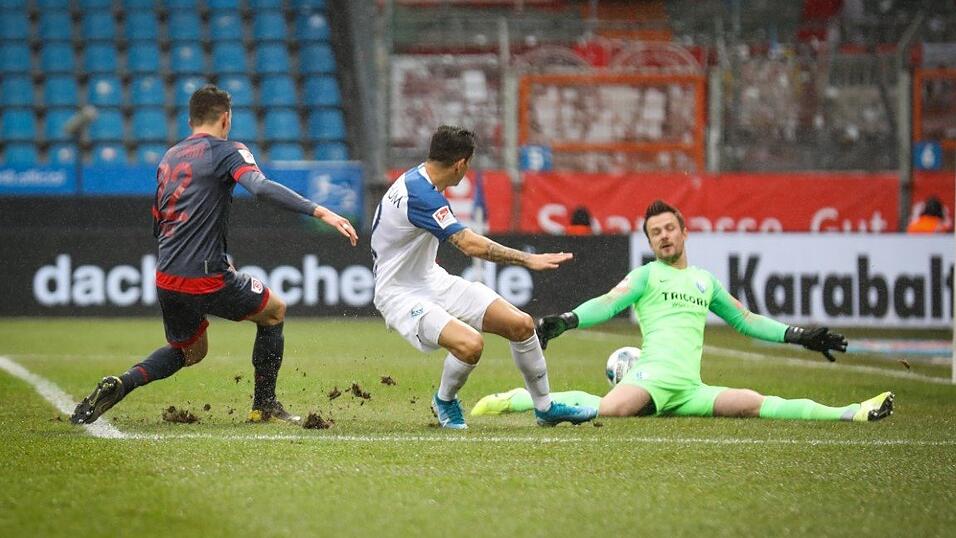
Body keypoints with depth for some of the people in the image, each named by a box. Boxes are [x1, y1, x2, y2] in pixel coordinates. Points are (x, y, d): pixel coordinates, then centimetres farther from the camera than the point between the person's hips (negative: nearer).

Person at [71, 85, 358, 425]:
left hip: (166, 280, 6)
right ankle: (264, 405, 19)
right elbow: (262, 188, -24)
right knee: (275, 311, 19)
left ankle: (119, 385, 5)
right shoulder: (225, 151, -5)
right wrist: (319, 212, -31)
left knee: (190, 351, 27)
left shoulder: (168, 158, 17)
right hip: (207, 279, -6)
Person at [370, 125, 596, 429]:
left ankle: (545, 408, 18)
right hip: (402, 295, -10)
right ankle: (444, 401, 0)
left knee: (521, 324, 0)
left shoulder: (417, 179, 3)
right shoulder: (419, 194, -28)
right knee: (470, 344, -33)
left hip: (432, 280, 10)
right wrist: (528, 260, -31)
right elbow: (470, 244, -34)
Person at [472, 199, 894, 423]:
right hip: (656, 374, -5)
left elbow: (745, 321, 34)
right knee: (607, 409, -34)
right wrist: (566, 321, -22)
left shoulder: (705, 281, 27)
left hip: (689, 390, 5)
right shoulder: (646, 275, 11)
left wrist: (799, 336, 29)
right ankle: (514, 400, -29)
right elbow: (608, 303, -3)